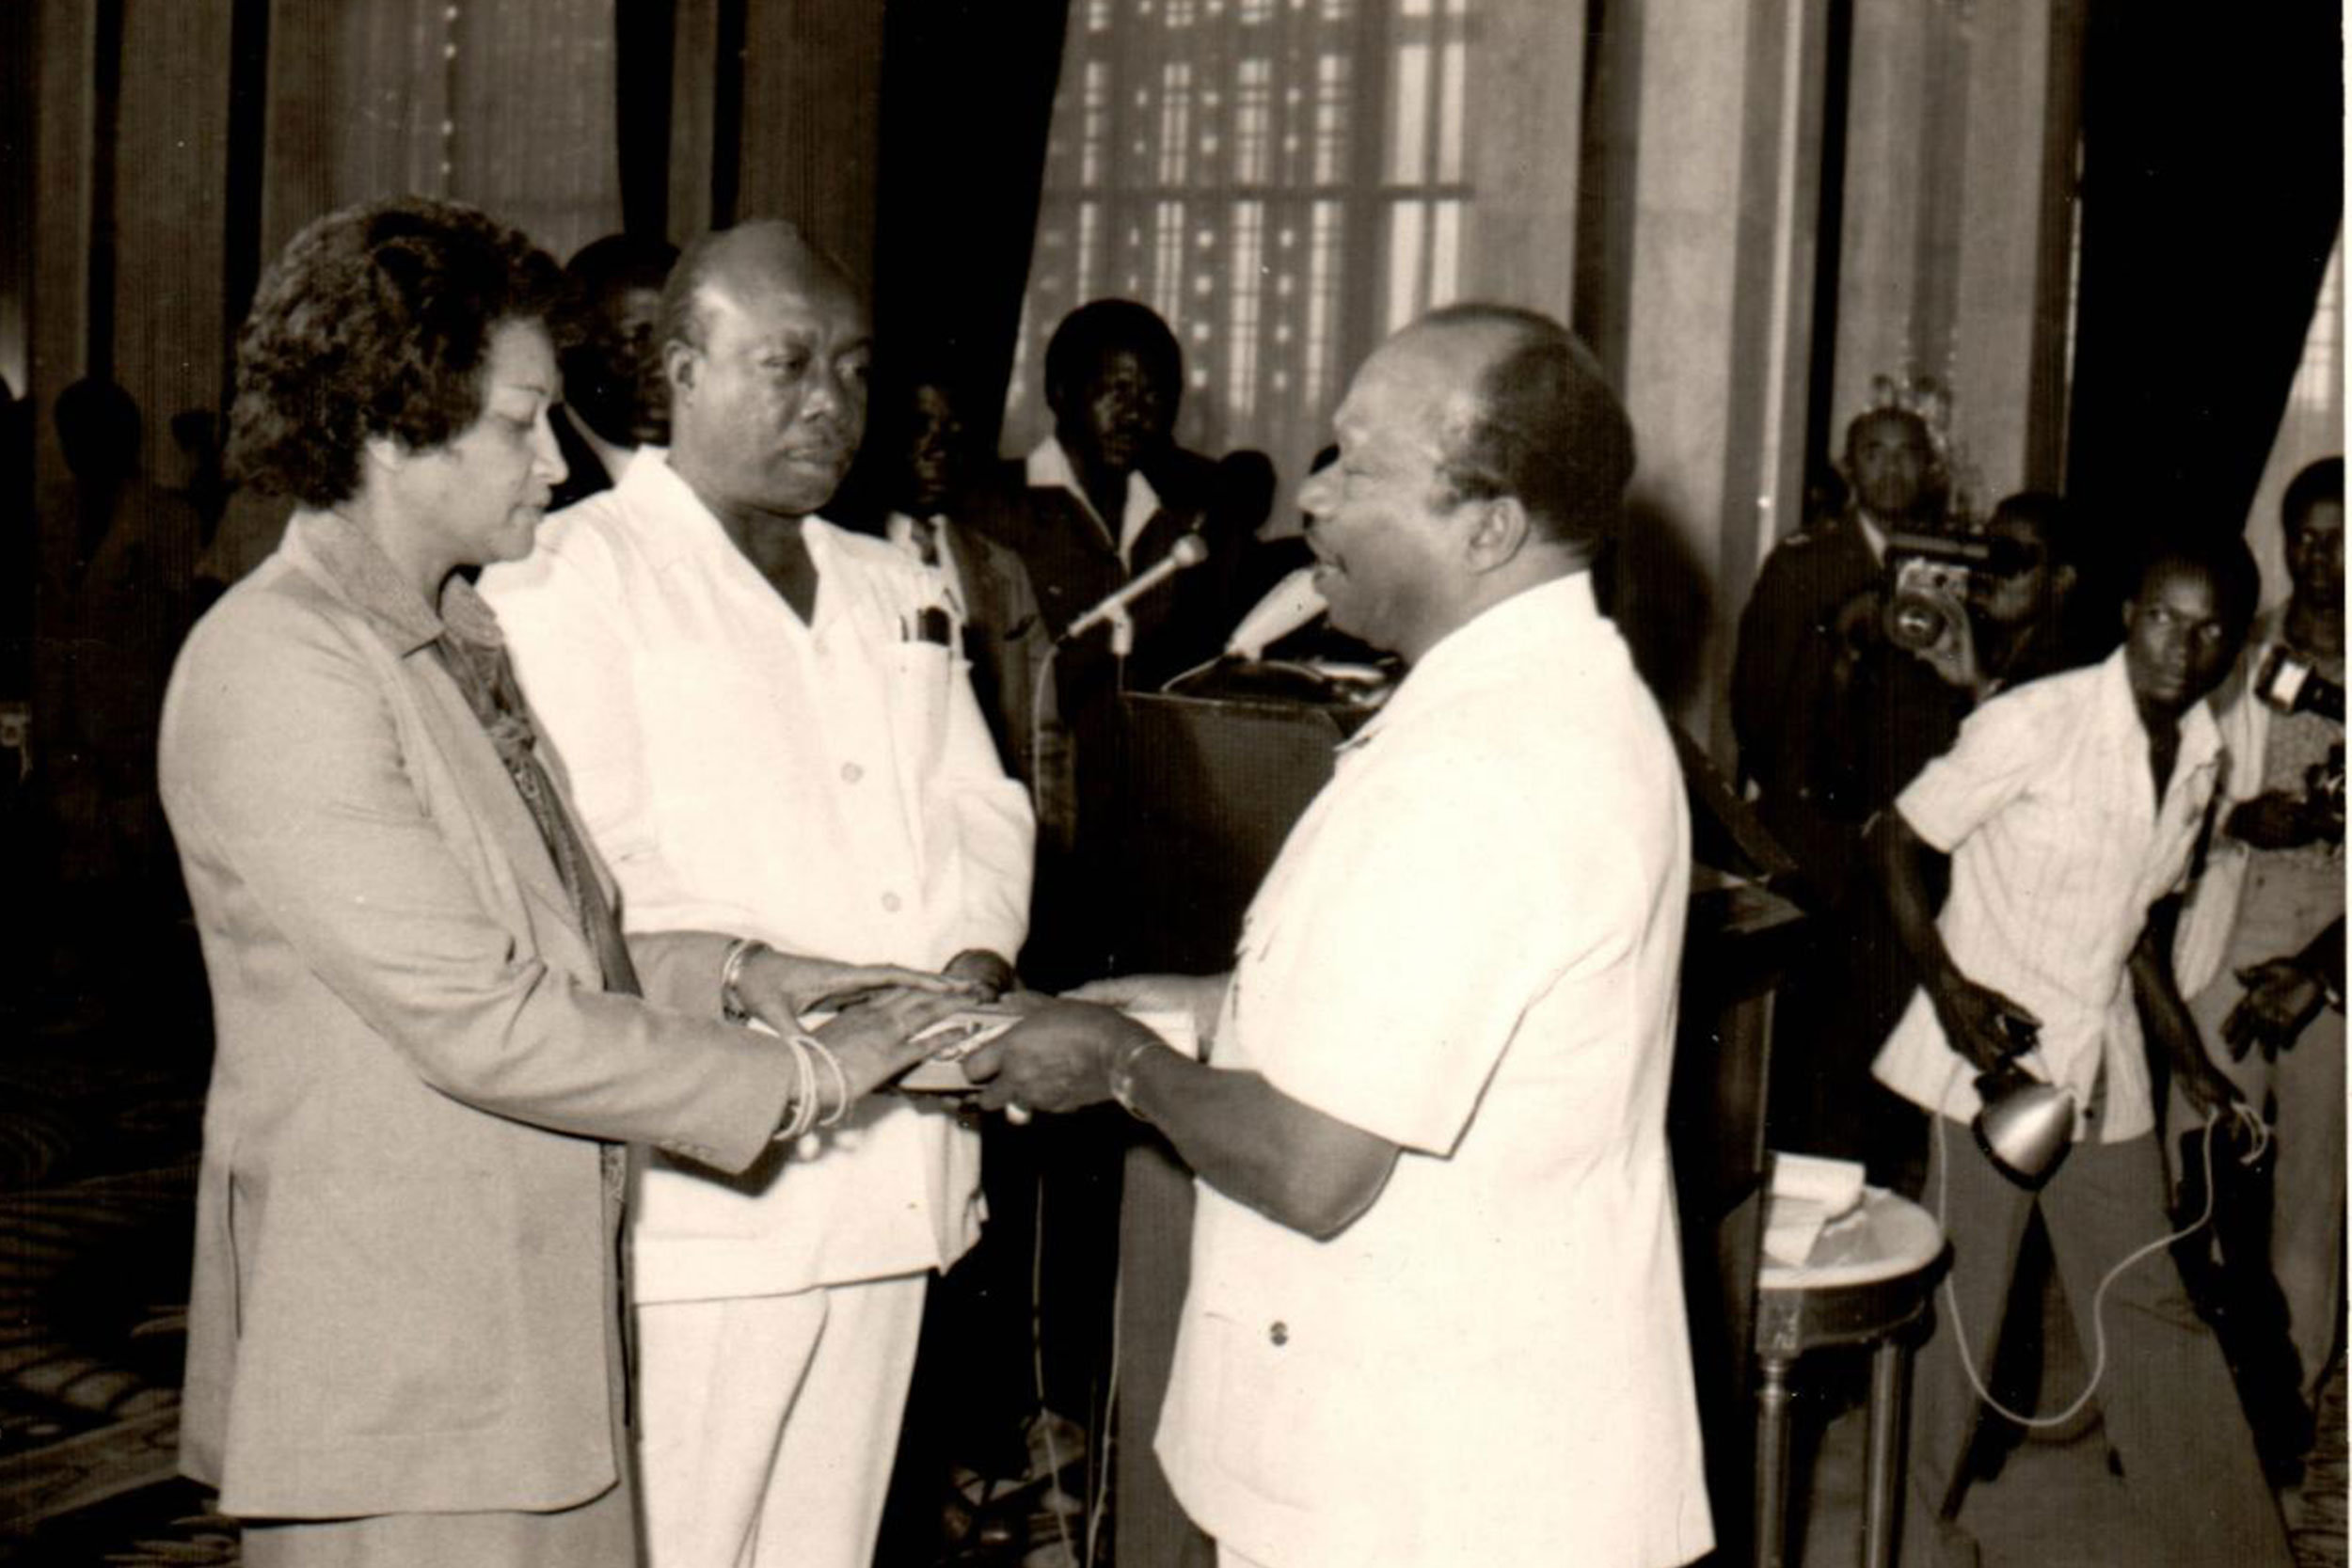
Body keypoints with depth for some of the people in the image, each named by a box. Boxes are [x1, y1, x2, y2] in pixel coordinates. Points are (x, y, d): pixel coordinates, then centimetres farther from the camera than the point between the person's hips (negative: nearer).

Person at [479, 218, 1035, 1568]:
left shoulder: (900, 595, 19)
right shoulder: (571, 584, -4)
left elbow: (981, 810, 15)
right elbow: (592, 890, -14)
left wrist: (973, 967, -7)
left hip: (889, 1186, 6)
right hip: (692, 1192, -6)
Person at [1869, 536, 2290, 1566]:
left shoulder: (2202, 757, 7)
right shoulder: (2036, 722, -15)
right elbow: (1895, 842, -11)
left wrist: (2188, 1060, 15)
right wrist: (1947, 989, -21)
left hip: (2104, 1068, 6)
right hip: (1988, 1056, -6)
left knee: (2156, 1308, 12)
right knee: (1957, 1310, 4)